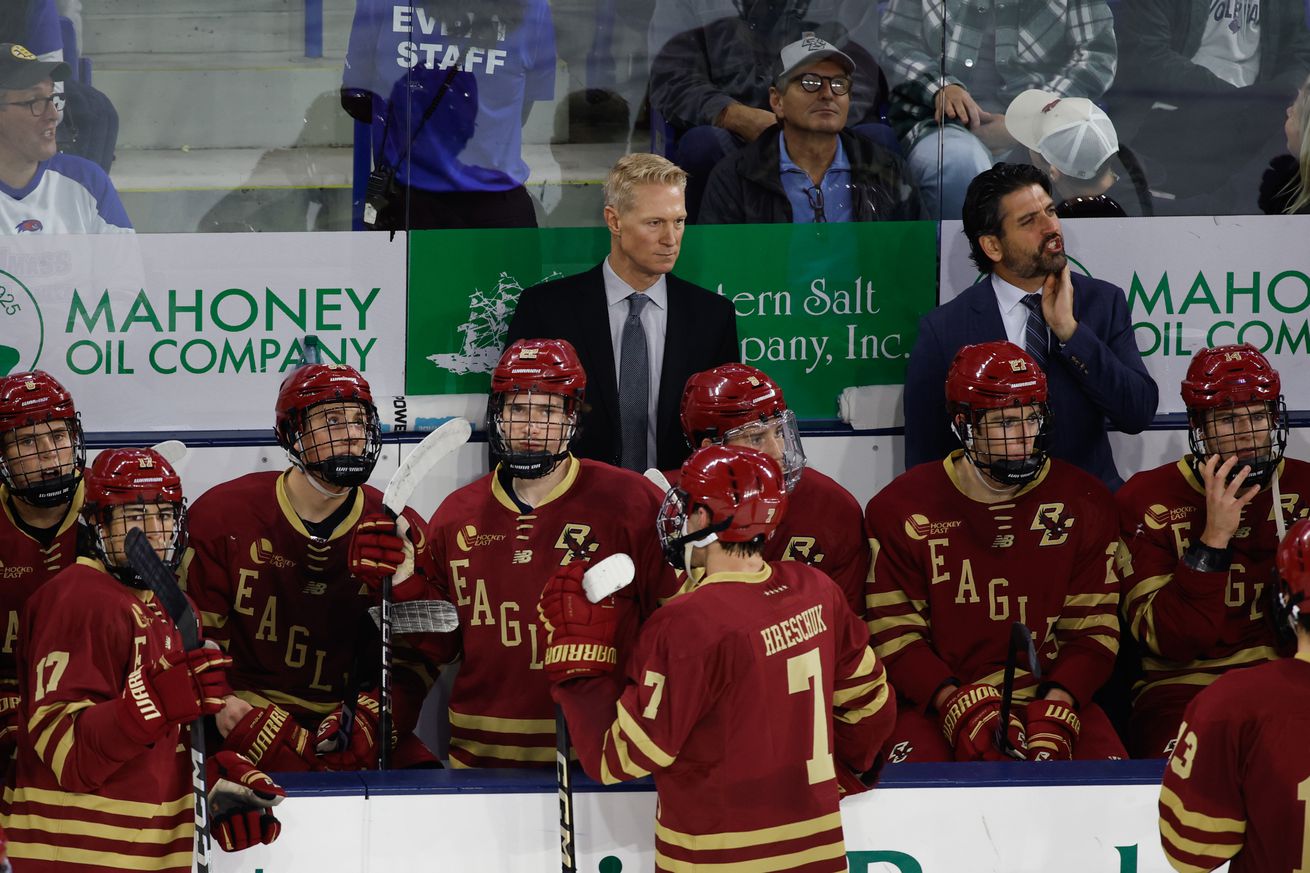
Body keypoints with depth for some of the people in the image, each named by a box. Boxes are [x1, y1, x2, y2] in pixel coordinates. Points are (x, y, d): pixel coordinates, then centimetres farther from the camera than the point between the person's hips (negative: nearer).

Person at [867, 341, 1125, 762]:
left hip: (1055, 696, 1)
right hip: (935, 706, -1)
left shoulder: (1084, 503, 6)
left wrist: (1056, 707, -15)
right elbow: (895, 634, -1)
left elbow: (1093, 629, 4)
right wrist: (958, 705, -17)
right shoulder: (901, 508, 3)